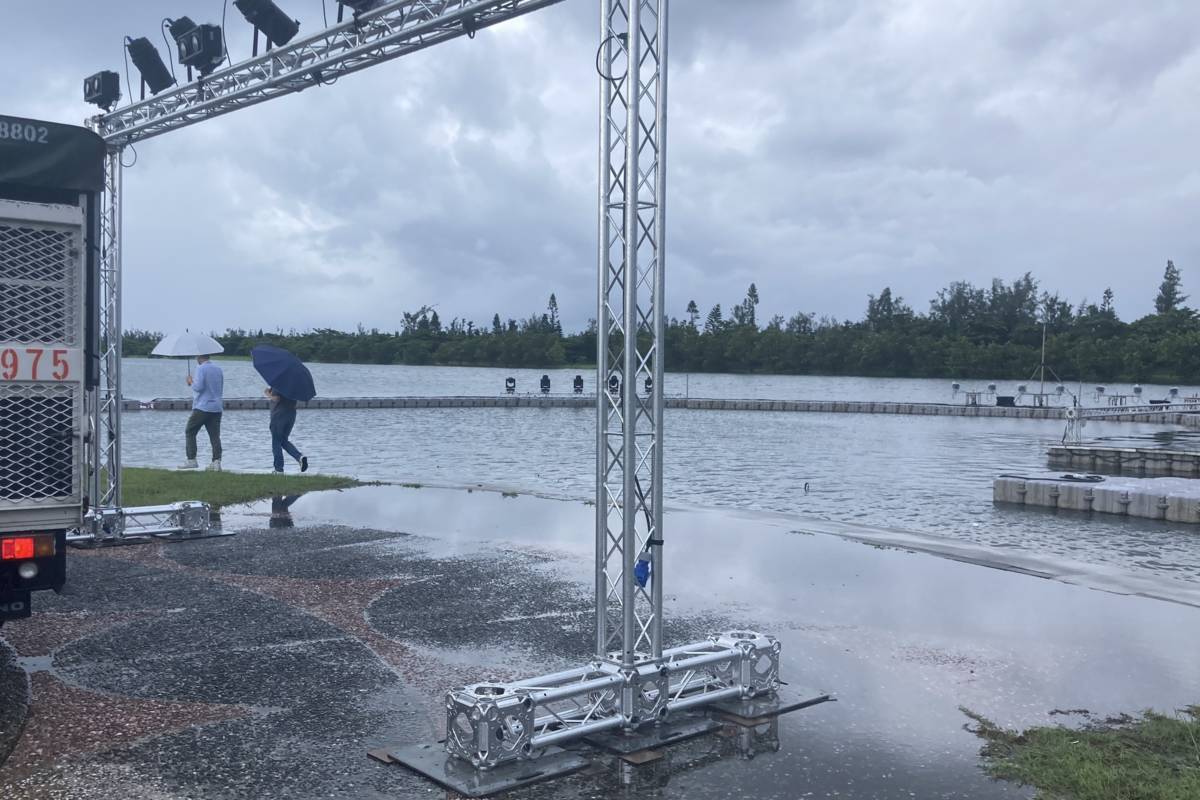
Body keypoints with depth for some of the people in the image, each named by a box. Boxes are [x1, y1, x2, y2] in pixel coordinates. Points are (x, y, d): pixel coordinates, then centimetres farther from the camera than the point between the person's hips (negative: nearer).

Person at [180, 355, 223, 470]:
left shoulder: (201, 368, -9)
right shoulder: (219, 369, 12)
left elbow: (198, 387, -17)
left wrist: (191, 382, 1)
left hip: (202, 407, -6)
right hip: (216, 408, 6)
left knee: (189, 432, 8)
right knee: (215, 436, 3)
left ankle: (191, 460, 3)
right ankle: (217, 462, -6)